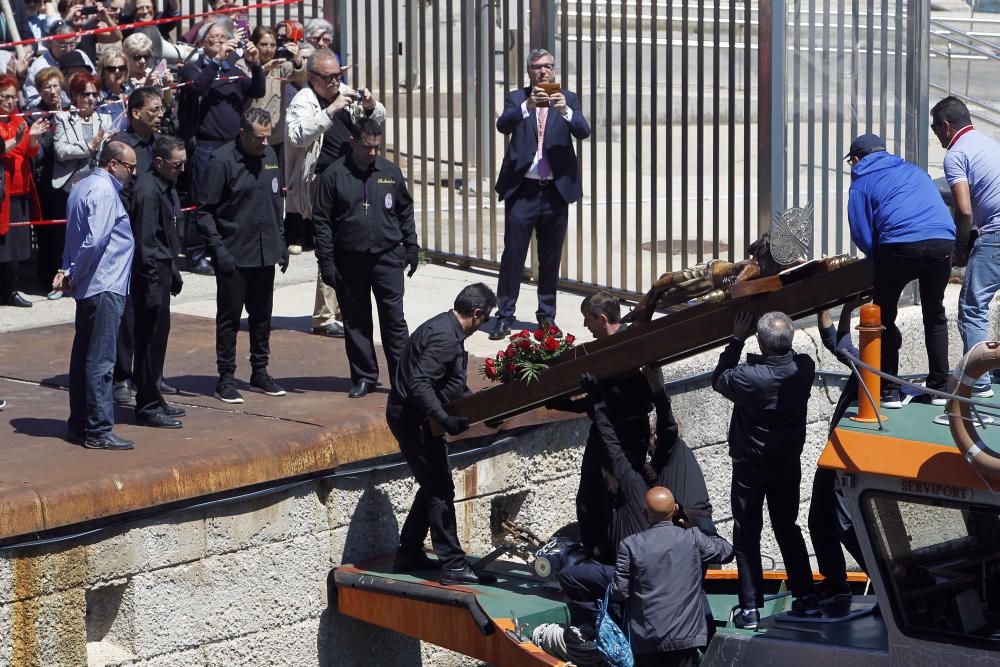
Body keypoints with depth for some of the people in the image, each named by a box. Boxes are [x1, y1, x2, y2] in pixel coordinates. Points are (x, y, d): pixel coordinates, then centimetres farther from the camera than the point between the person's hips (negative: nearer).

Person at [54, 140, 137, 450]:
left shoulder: (83, 187, 16)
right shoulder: (104, 192, -15)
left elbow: (74, 237, 17)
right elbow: (94, 241, -23)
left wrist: (69, 272, 6)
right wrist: (73, 276, -12)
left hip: (89, 286, 10)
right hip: (105, 286, -10)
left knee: (83, 356, 14)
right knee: (100, 360, -8)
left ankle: (79, 424, 20)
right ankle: (98, 430, -7)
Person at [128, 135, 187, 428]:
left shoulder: (166, 187, 11)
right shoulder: (148, 191, -20)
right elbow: (145, 241, -22)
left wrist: (172, 273, 22)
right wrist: (152, 284, -22)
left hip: (162, 269, 10)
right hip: (151, 272, -10)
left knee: (158, 335, 16)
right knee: (151, 337, -4)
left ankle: (153, 400, 25)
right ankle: (148, 407, 1)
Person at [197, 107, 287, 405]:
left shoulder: (269, 156, 8)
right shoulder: (222, 161, -13)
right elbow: (205, 211, -12)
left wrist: (281, 242, 16)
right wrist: (218, 248, -18)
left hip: (265, 254, 6)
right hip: (234, 255, -6)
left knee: (262, 315, 14)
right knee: (229, 317, 1)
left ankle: (260, 372, 25)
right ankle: (226, 378, 7)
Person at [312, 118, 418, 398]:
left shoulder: (390, 172, 4)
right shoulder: (334, 175, -3)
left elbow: (405, 212, 14)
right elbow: (322, 221, -1)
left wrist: (411, 248, 11)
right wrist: (326, 261, -5)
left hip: (387, 258, 1)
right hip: (349, 261, 0)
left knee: (394, 319, -1)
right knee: (356, 322, 7)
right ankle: (364, 377, 17)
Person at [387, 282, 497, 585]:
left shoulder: (443, 327, 11)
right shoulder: (446, 338, -22)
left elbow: (454, 386, 22)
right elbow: (420, 384, -31)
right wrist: (444, 420, -36)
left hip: (409, 416, 11)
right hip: (413, 418, -11)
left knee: (433, 486, 18)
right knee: (440, 490, -6)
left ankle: (409, 554, 25)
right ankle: (453, 565, -4)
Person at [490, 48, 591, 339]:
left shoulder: (568, 99, 7)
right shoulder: (517, 98, 5)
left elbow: (583, 131, -9)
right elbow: (503, 125, -14)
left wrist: (565, 111, -27)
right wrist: (528, 105, -29)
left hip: (556, 191, 1)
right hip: (522, 189, -1)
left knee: (551, 258, 9)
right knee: (512, 255, -3)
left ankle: (547, 315, 20)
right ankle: (504, 317, 2)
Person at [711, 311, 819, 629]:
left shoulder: (749, 377, -29)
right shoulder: (804, 368, -16)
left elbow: (718, 379, -7)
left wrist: (737, 339, -4)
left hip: (750, 465, -4)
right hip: (788, 464, 4)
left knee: (747, 533, 6)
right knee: (787, 527, 19)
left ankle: (750, 608, 5)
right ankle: (806, 597, 19)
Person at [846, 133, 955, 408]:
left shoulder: (861, 183, 13)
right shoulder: (912, 170, 28)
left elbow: (863, 237, 5)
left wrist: (879, 257, 23)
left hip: (901, 246, -4)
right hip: (943, 241, 5)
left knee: (884, 314, 11)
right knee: (935, 314, 21)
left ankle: (889, 391, 7)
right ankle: (939, 386, 21)